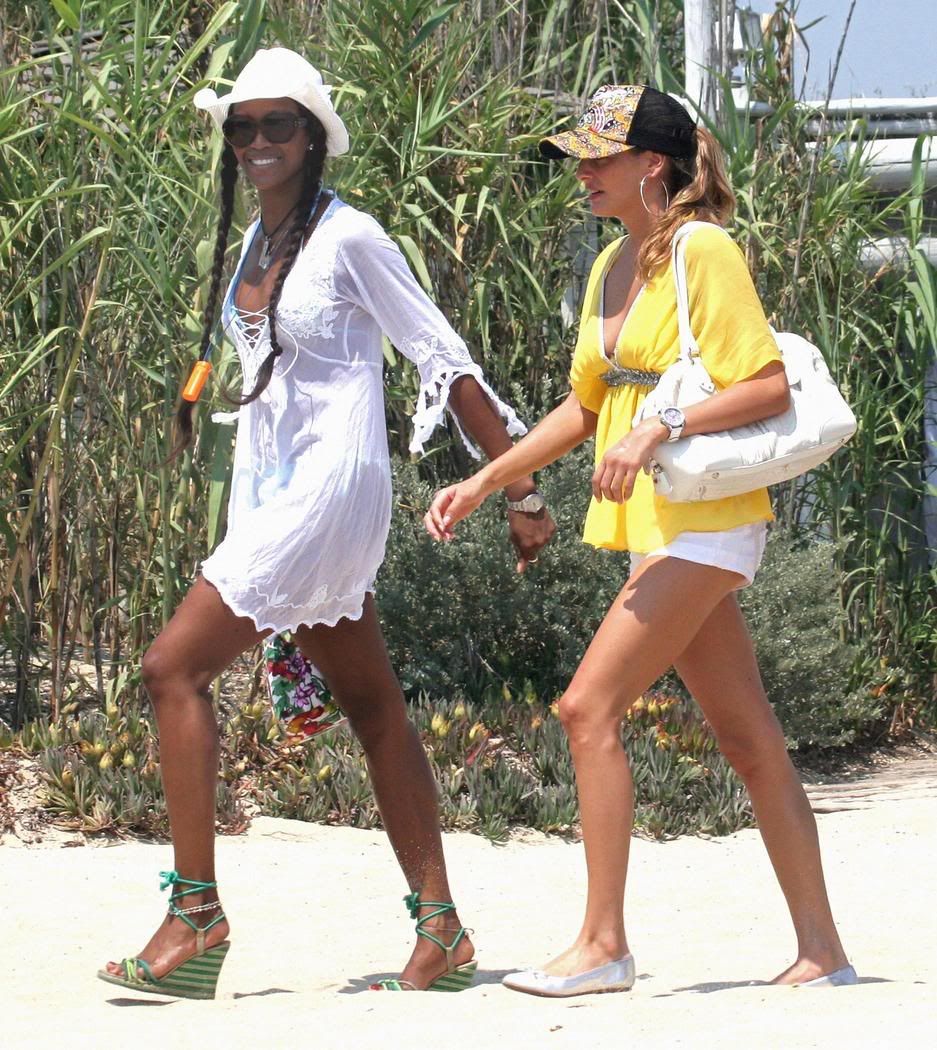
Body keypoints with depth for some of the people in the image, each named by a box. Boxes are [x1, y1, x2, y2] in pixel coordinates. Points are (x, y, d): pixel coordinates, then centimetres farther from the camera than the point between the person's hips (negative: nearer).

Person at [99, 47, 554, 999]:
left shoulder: (348, 238, -10)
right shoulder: (255, 243, 14)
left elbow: (447, 364, -9)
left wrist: (520, 493, -9)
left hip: (330, 486, -9)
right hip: (269, 492, 9)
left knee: (175, 668, -15)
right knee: (371, 705, 8)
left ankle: (195, 916, -14)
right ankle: (443, 935, 10)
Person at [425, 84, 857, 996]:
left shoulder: (704, 252, -12)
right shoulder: (611, 267, 14)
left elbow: (770, 387, -17)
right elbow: (585, 407, 21)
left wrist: (659, 430, -26)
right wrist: (483, 482, 16)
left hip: (705, 523, -9)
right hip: (656, 528, 9)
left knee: (590, 706, -13)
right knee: (747, 736, 9)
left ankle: (603, 944, -9)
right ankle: (821, 950, 12)